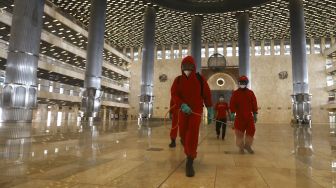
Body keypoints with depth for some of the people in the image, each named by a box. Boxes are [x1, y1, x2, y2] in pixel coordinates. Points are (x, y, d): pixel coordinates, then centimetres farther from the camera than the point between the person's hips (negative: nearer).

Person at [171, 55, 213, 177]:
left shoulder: (200, 79, -2)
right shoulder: (178, 80, 1)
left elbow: (207, 95, 1)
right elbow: (174, 94, -10)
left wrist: (210, 111, -1)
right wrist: (182, 105, -28)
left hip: (197, 110, -2)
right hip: (183, 110, 3)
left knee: (192, 134, -14)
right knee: (183, 133, 9)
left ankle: (189, 162, -6)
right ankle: (190, 152, 42)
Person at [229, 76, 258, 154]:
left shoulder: (250, 93, 7)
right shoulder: (235, 93, 0)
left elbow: (254, 104, 8)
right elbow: (232, 104, -4)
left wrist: (255, 114, 5)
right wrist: (232, 113, -11)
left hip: (249, 116, 2)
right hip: (239, 116, -2)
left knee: (251, 131, 2)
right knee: (239, 132, 1)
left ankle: (247, 145, 20)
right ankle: (241, 147, 15)